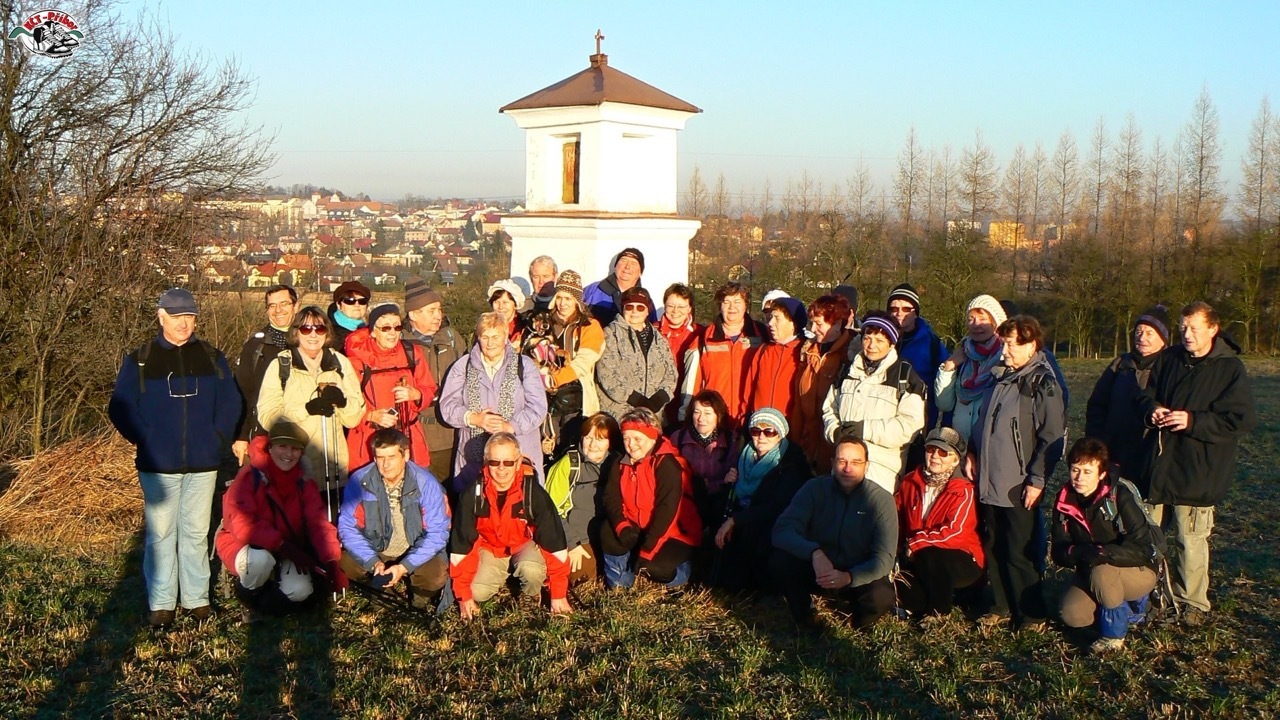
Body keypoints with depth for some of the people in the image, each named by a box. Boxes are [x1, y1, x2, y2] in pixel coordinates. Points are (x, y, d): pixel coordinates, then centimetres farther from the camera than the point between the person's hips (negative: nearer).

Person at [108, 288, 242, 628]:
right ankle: (160, 603, 12)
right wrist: (145, 441, -6)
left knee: (196, 533, 8)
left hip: (203, 464, 2)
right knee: (160, 533, 3)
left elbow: (231, 403, 8)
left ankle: (197, 598, 17)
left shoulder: (212, 358, 7)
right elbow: (120, 408, 2)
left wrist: (219, 439, -3)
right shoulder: (139, 361, 2)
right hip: (158, 466, -1)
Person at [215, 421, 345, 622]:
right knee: (261, 559, -37)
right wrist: (282, 545, -34)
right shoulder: (251, 476, -17)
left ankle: (265, 603, 9)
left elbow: (319, 524, -11)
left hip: (287, 553, 3)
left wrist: (331, 561, -27)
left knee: (300, 590, -25)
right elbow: (243, 525, -26)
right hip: (245, 545, -3)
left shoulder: (304, 484, -3)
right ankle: (248, 600, -4)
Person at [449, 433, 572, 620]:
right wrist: (464, 595, -14)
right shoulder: (473, 494, -22)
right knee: (477, 593, -20)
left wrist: (559, 595, -18)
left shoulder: (533, 493, -27)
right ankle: (504, 576, 14)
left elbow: (554, 542, -21)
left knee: (531, 569, -34)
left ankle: (532, 598, 1)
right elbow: (461, 545, -15)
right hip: (489, 547, 2)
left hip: (525, 545, -2)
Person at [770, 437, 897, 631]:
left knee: (880, 596, -34)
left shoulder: (881, 500, -12)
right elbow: (782, 531, -19)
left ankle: (857, 623, 4)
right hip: (816, 571, 1)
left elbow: (884, 558, -19)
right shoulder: (814, 488, -9)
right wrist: (814, 553, -39)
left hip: (859, 576, -1)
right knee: (779, 560, -28)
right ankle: (803, 618, 0)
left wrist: (849, 577, -38)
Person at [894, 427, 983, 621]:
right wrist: (899, 548, -10)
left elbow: (953, 531, -25)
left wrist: (914, 543, -25)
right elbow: (895, 517, 7)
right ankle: (923, 608, -3)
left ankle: (939, 612, -11)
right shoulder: (910, 482, 3)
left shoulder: (963, 490, -13)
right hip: (916, 558, 4)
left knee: (927, 556, -36)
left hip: (962, 561, -4)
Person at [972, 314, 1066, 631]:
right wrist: (974, 456, 15)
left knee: (1020, 553, -1)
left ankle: (1032, 614, 11)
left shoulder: (1043, 383, -10)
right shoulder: (1001, 378, 14)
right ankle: (1003, 606, 24)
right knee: (994, 548, 13)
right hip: (990, 483, 8)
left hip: (1019, 487, -7)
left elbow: (1053, 437, -15)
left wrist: (1037, 480, -17)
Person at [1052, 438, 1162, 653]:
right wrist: (1077, 553, -32)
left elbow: (1143, 549, -28)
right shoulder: (1065, 500, -9)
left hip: (1139, 571, -5)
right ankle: (1128, 605, 10)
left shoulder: (1121, 496, -24)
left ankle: (1114, 635, -9)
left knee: (1102, 573, -35)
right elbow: (1059, 551, -8)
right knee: (1072, 615, -19)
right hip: (1091, 572, 5)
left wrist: (1102, 553, -41)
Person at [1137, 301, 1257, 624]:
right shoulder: (1169, 358, 6)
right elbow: (1147, 394, 17)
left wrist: (1192, 421, -20)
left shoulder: (1231, 368, -8)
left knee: (1190, 541, 3)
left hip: (1197, 472, -5)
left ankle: (1192, 603, 20)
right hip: (1158, 464, 5)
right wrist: (1152, 410, -6)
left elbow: (1241, 420, -13)